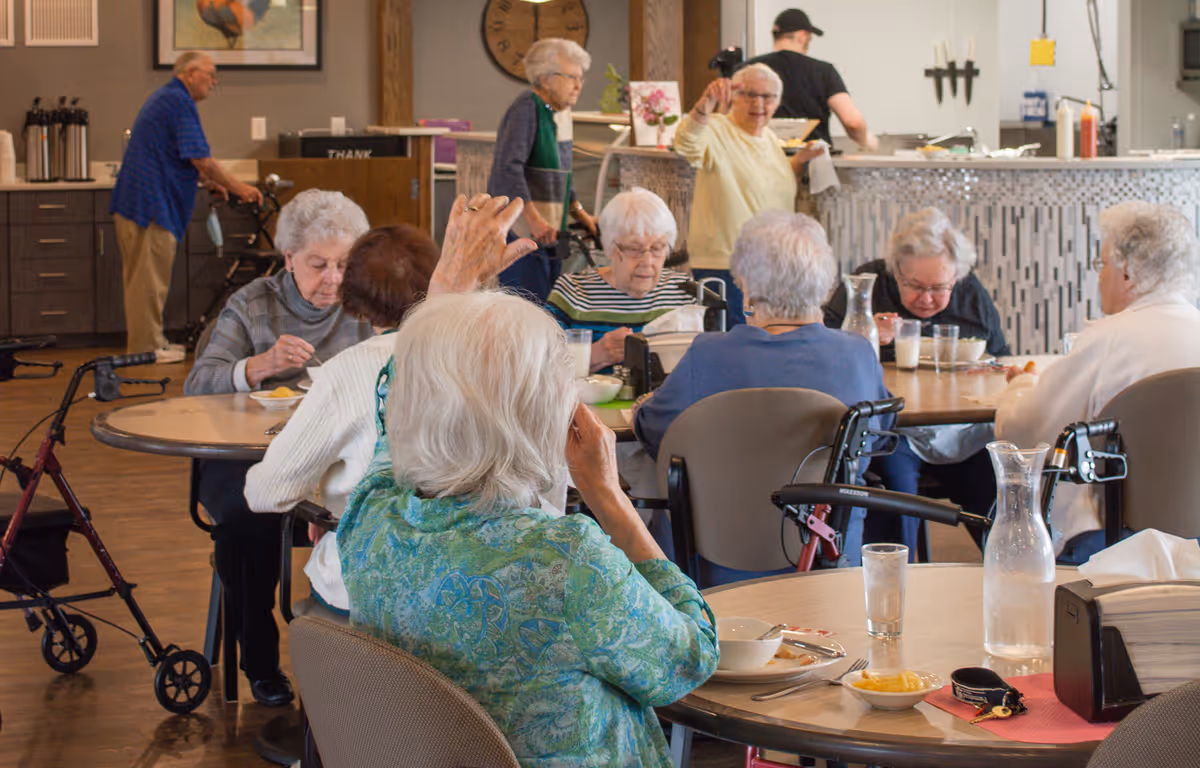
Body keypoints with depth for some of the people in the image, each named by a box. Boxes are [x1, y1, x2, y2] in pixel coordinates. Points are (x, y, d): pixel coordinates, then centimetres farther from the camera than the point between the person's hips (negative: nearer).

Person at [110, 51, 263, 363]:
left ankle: (151, 341, 21)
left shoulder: (165, 98, 20)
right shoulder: (179, 102, -14)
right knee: (150, 278, -6)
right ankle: (146, 347, -3)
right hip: (150, 204, -11)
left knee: (145, 276, 15)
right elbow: (201, 159, -18)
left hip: (135, 203, 11)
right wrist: (238, 188, -9)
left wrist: (210, 182, 25)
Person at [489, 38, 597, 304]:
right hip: (520, 233, -10)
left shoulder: (561, 112, 14)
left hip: (547, 235, 10)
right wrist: (533, 218, -28)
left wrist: (578, 211, 19)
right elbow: (507, 168, -25)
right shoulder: (527, 109, -15)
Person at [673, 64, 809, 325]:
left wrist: (798, 162, 10)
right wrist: (705, 106, -52)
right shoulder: (718, 131, -10)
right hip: (724, 266, -7)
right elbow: (687, 145, -34)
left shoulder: (769, 138, 15)